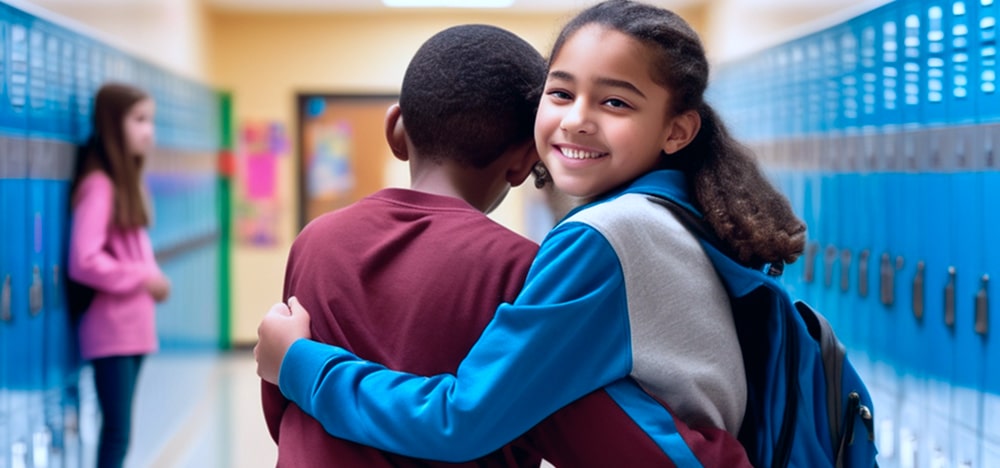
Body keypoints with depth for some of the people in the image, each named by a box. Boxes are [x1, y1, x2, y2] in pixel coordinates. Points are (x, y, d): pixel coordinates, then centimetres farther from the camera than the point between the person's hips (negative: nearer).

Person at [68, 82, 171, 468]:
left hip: (134, 324, 9)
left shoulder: (128, 181, 13)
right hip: (111, 328, -9)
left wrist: (153, 279, 1)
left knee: (119, 430, 12)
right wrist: (142, 279, -16)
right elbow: (83, 262, -23)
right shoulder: (98, 185, -16)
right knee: (117, 433, -7)